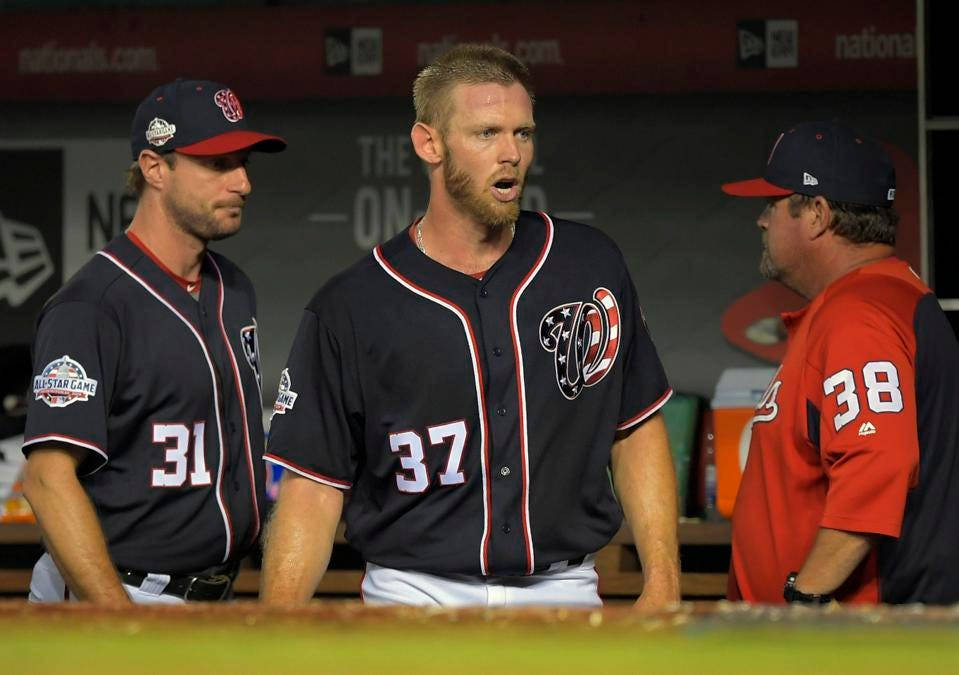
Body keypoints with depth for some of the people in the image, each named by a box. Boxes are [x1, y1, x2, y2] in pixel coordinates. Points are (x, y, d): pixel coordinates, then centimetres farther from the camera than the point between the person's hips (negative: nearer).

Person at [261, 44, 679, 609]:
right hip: (415, 598, -2)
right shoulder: (350, 308, -3)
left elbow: (637, 432, 11)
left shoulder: (593, 267, 5)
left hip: (563, 595, 2)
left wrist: (662, 585, 1)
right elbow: (315, 488, -3)